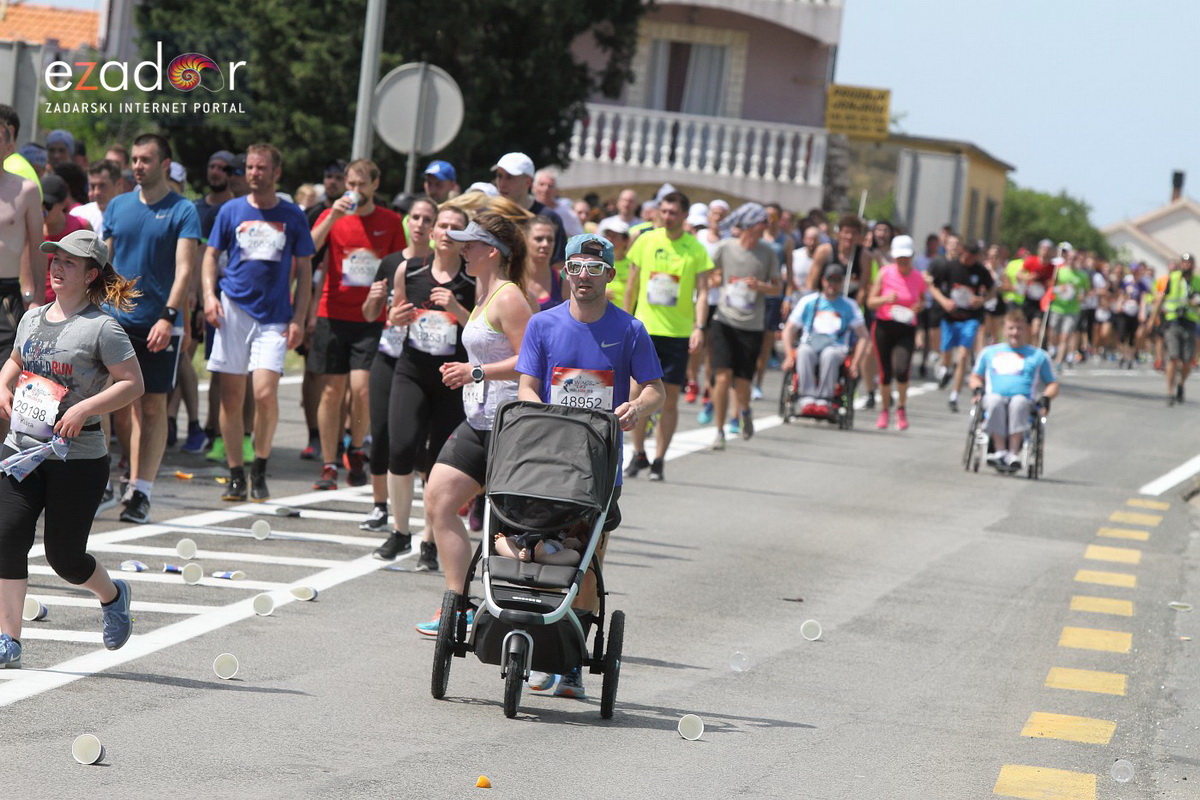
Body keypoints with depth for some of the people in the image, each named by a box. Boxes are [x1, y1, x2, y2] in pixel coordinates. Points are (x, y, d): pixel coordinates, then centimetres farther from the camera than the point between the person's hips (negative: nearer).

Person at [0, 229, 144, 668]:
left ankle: (111, 595, 33)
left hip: (78, 458, -5)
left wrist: (84, 408, -22)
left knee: (64, 556, 0)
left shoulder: (101, 327, -10)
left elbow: (133, 383, -13)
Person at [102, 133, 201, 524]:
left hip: (159, 325, -4)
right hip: (117, 320, 4)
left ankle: (141, 492, -5)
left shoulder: (182, 211, -4)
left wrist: (168, 316, -23)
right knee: (121, 404, 8)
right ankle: (136, 473, 24)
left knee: (153, 407, -4)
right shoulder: (118, 206, 10)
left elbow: (184, 270, -11)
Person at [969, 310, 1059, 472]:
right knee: (994, 400, -37)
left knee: (1018, 402, -39)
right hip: (994, 400, 1)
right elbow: (976, 378, 31)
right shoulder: (989, 352, 30)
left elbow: (1053, 385, 23)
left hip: (1024, 401, -1)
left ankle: (1013, 454, -46)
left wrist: (1046, 397, 0)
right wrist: (977, 388, 7)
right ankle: (999, 451, -44)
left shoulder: (1038, 355, 25)